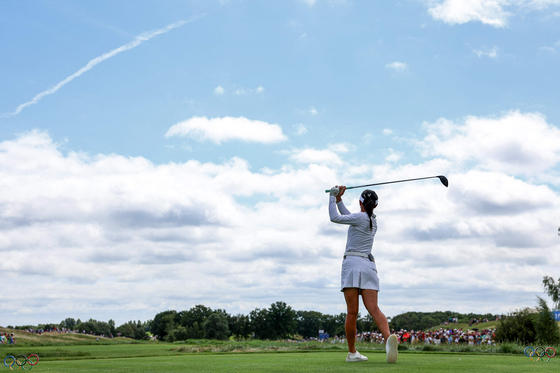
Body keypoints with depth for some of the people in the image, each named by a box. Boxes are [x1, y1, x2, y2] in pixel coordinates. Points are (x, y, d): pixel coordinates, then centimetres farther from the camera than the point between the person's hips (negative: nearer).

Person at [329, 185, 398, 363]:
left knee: (352, 312, -4)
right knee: (373, 308, -9)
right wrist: (339, 200, 30)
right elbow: (348, 217, 31)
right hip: (369, 264, 6)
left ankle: (352, 352, 0)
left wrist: (333, 198, 12)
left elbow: (334, 217, 0)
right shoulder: (372, 220, 19)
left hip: (352, 263, -6)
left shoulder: (360, 217, -3)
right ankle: (388, 337, -34)